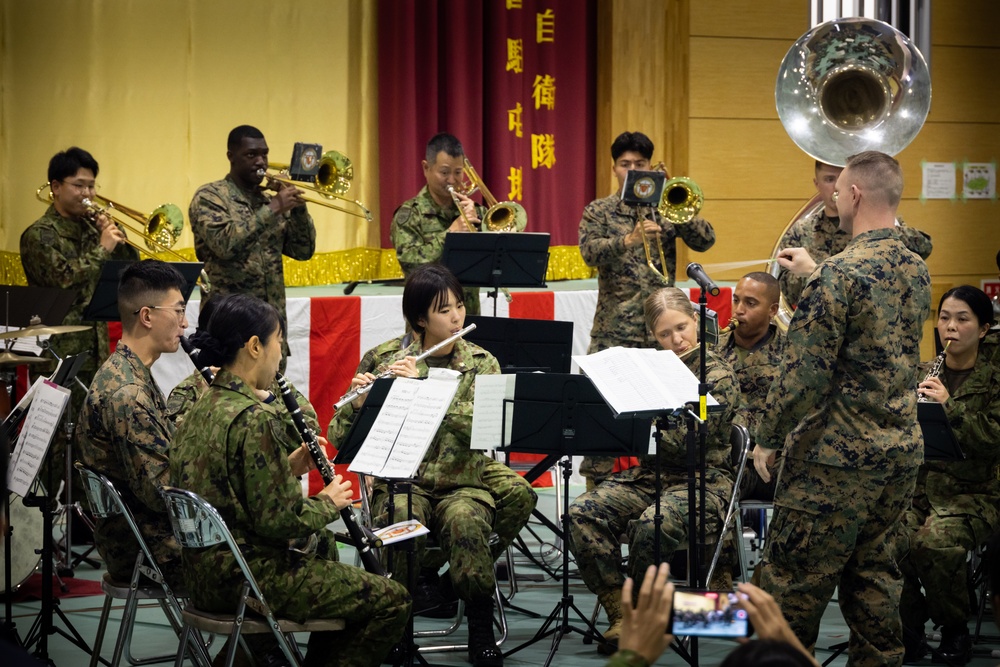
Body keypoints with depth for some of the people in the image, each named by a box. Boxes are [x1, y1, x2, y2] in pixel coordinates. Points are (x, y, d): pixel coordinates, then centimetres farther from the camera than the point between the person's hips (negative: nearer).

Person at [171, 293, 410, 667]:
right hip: (246, 578, -10)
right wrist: (328, 502, -5)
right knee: (391, 602, -1)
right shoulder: (254, 418, -21)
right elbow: (280, 521, -23)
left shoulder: (202, 409, 7)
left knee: (322, 546, 34)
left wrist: (289, 468, 8)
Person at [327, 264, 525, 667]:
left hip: (462, 481, 0)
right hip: (401, 480, 0)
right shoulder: (383, 359, 5)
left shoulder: (481, 364, 5)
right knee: (403, 520, -35)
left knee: (464, 519, -34)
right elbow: (341, 438, 3)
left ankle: (481, 633, -18)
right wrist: (357, 402, -19)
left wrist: (421, 385, -21)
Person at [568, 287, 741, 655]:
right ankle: (618, 614, -19)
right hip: (647, 474, 6)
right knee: (581, 514, -22)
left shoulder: (719, 377, -5)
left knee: (651, 526, -37)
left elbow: (684, 440, -18)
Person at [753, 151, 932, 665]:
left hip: (836, 456, -8)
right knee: (874, 573, 16)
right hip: (901, 448, 8)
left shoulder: (839, 274, -19)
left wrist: (767, 438, -7)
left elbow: (804, 372, -20)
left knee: (795, 580, 4)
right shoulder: (917, 271, 6)